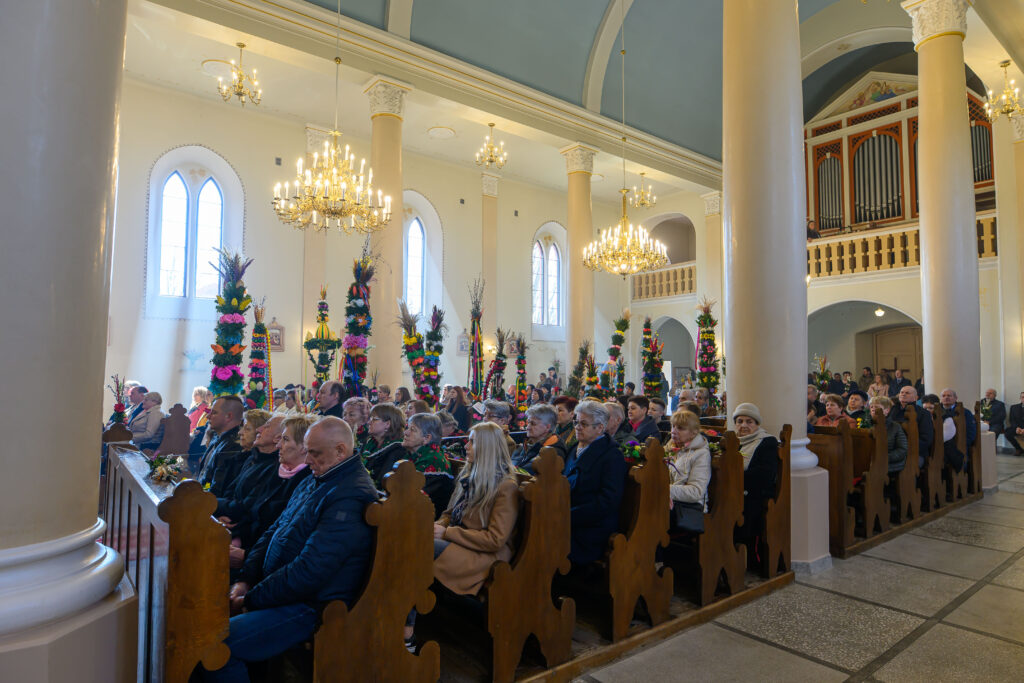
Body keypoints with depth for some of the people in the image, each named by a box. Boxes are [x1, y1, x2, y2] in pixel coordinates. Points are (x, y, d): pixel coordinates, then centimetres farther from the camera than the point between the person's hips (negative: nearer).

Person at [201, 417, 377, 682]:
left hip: (310, 606, -10)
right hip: (274, 586, 10)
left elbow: (309, 572, -25)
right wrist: (246, 580, 3)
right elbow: (274, 532, 16)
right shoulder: (314, 482, 12)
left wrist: (251, 598, -15)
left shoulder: (351, 498, -23)